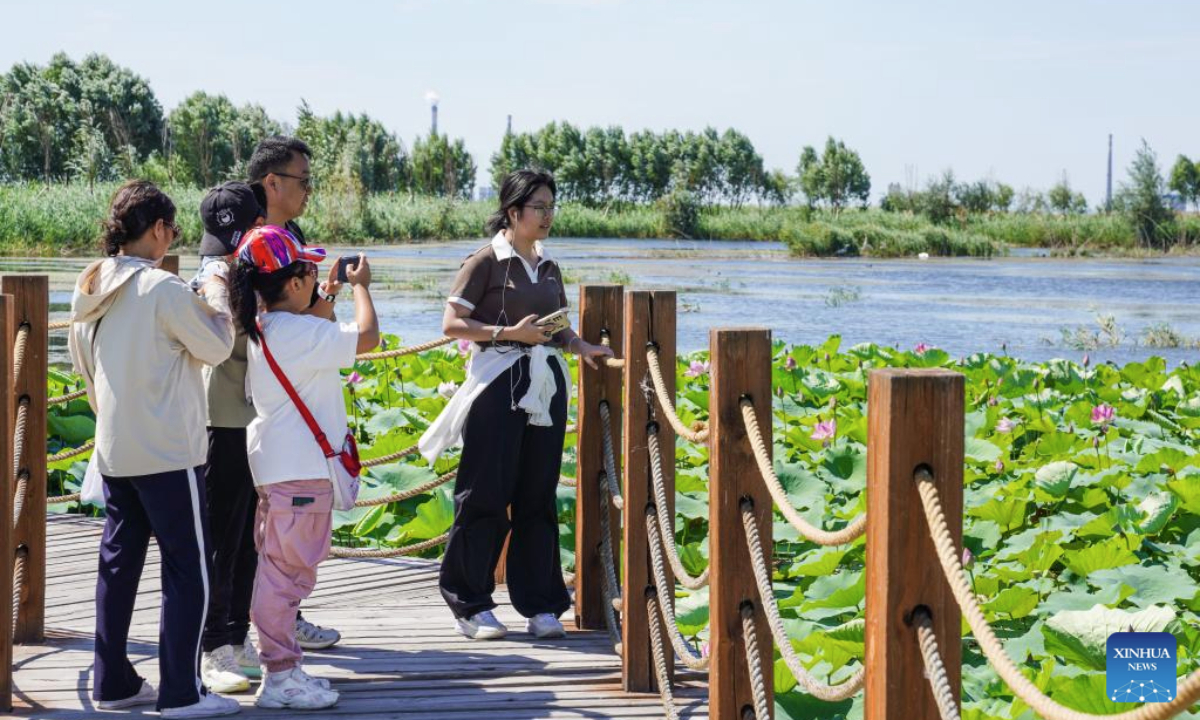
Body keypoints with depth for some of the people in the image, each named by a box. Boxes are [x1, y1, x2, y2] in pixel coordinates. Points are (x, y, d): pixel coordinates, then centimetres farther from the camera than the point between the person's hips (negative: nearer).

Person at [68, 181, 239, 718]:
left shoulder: (92, 289, 7)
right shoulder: (163, 288, -17)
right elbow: (217, 347, -8)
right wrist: (217, 294, 5)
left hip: (114, 451, 8)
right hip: (167, 452, -8)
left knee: (119, 561, 13)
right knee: (189, 568, -1)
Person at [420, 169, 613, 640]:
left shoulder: (549, 268, 15)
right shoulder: (487, 261, -4)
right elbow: (452, 323, -8)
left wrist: (581, 347, 2)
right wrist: (509, 332, -17)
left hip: (546, 384, 6)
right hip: (499, 382, -6)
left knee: (538, 495, 8)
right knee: (487, 494, -3)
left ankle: (539, 605, 13)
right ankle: (470, 603, 6)